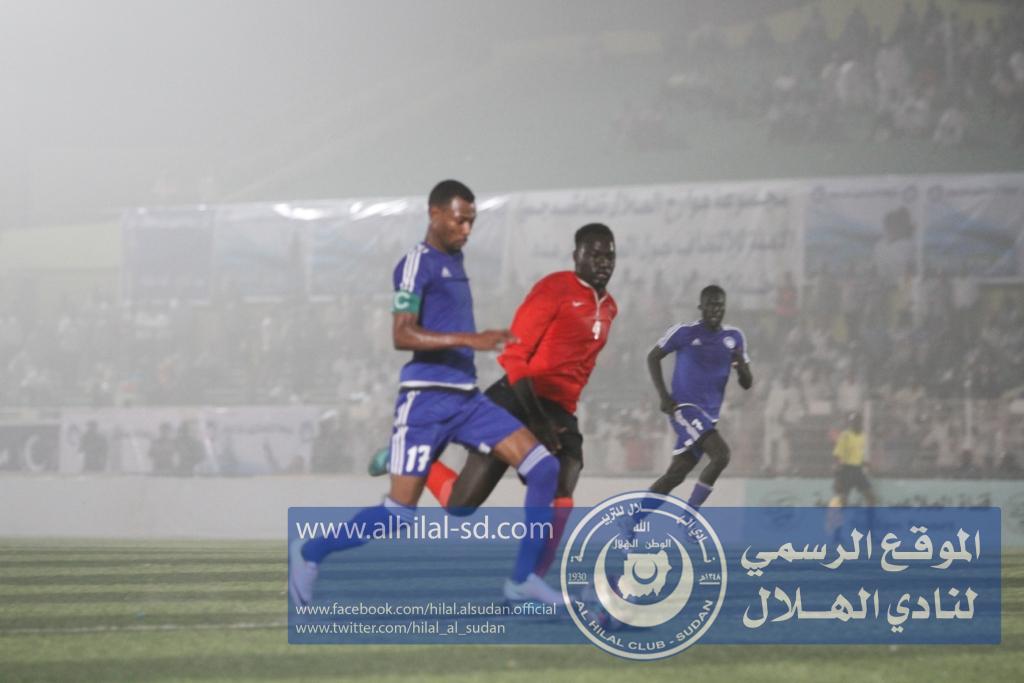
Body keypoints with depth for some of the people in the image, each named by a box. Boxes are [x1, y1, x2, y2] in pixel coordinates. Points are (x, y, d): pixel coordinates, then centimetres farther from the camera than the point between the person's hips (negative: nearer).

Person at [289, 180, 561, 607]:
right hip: (427, 399, -8)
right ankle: (309, 554, 11)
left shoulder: (454, 261, 17)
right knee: (400, 514, -9)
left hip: (467, 399, 8)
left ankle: (523, 579, -1)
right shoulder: (418, 264, -10)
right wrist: (470, 340, -28)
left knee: (544, 468, -5)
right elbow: (402, 335, -21)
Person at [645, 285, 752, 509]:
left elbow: (747, 384, 10)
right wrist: (663, 395, -4)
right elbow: (653, 357, 6)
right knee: (721, 454, -24)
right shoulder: (684, 332, -5)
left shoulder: (734, 338, 7)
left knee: (675, 475, 7)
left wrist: (741, 367, -14)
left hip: (709, 414, 6)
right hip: (684, 407, -6)